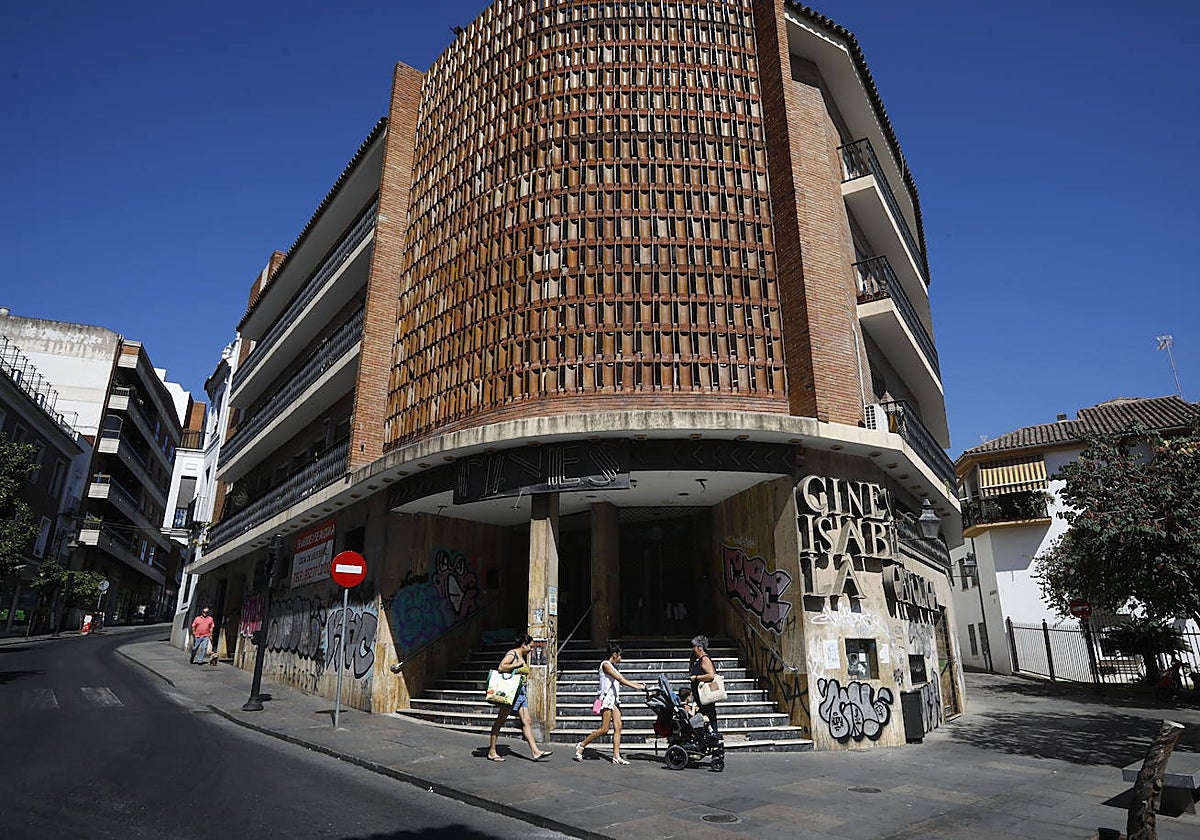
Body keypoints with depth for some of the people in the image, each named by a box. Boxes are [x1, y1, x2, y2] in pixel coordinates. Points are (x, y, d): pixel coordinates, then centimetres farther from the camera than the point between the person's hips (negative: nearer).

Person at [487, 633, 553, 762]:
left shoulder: (523, 657, 17)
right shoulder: (512, 654, -10)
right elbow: (500, 668, -23)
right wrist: (517, 664, -20)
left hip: (521, 692, 9)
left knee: (526, 721, 4)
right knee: (500, 721, 1)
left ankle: (535, 752, 2)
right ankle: (491, 752, 10)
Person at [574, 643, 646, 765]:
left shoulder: (613, 667, 19)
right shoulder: (606, 665, -10)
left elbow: (622, 681, 18)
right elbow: (621, 679, -18)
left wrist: (638, 684, 9)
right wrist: (636, 687, -19)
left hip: (614, 700, 9)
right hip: (607, 698, -9)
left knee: (618, 727, 0)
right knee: (604, 730, -8)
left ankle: (616, 756, 0)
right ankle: (581, 745, 5)